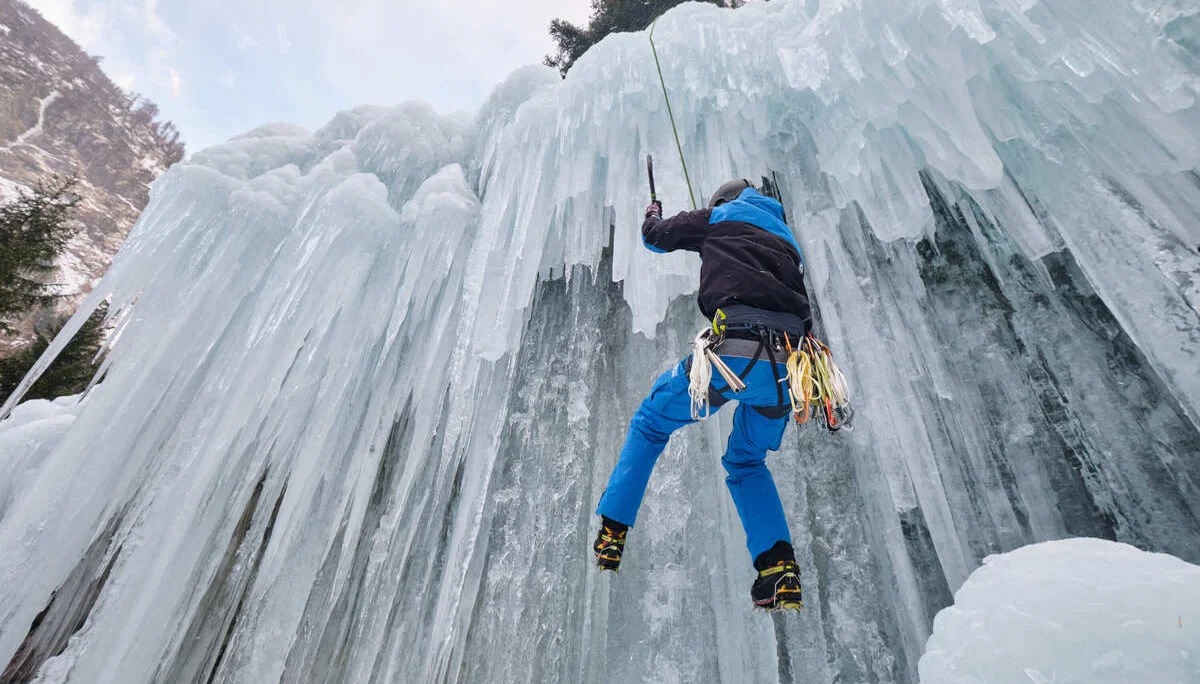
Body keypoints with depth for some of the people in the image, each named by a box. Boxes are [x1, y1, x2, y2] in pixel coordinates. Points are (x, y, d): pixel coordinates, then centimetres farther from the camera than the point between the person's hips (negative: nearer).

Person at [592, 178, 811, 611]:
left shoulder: (721, 216, 20)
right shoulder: (786, 238, 34)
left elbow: (656, 236, 30)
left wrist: (653, 215, 52)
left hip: (735, 351, -5)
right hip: (786, 367, 6)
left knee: (650, 424, 18)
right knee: (746, 462, 27)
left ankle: (611, 534, 19)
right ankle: (780, 570, 13)